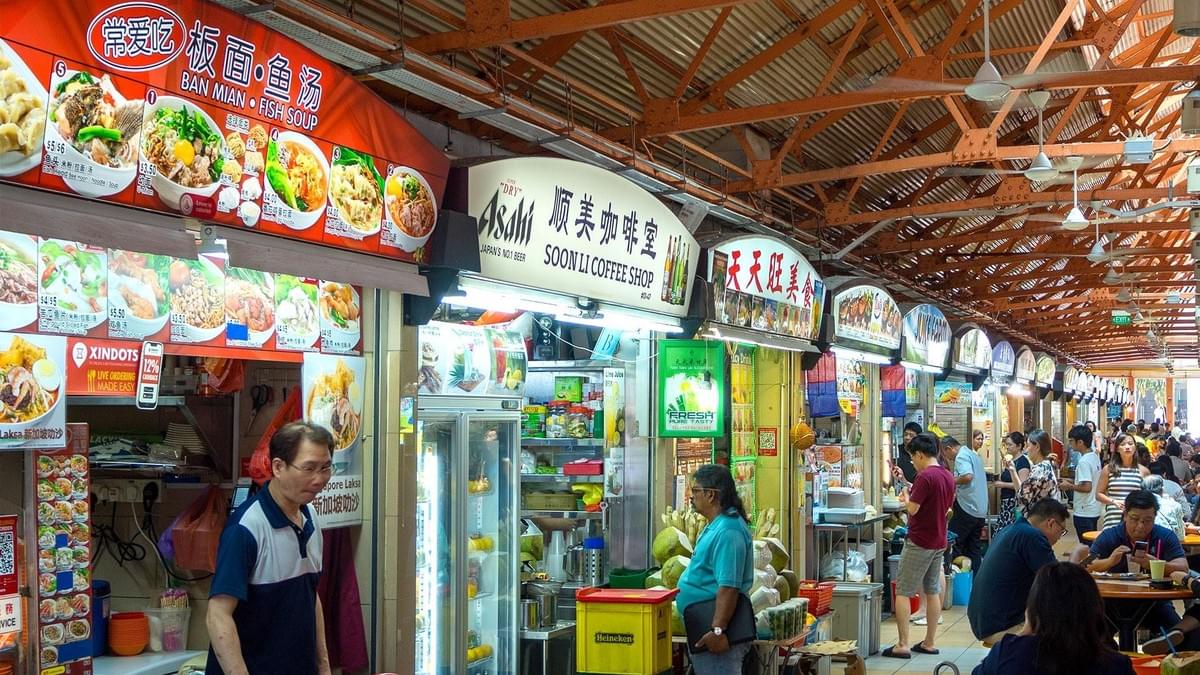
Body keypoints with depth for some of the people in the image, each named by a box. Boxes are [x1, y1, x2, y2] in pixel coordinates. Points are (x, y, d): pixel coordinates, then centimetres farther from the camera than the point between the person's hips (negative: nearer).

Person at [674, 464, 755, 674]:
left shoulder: (727, 531, -21)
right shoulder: (717, 525, 13)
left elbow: (729, 586, -27)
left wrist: (718, 630, -29)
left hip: (716, 633, -11)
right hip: (707, 626, 11)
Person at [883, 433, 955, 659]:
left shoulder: (925, 476, -19)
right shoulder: (948, 476, 8)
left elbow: (913, 508, -21)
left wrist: (906, 496, 0)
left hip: (919, 543, -8)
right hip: (939, 541, 8)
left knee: (903, 592, -2)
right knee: (932, 592, 13)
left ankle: (902, 645, -4)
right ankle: (929, 643, 17)